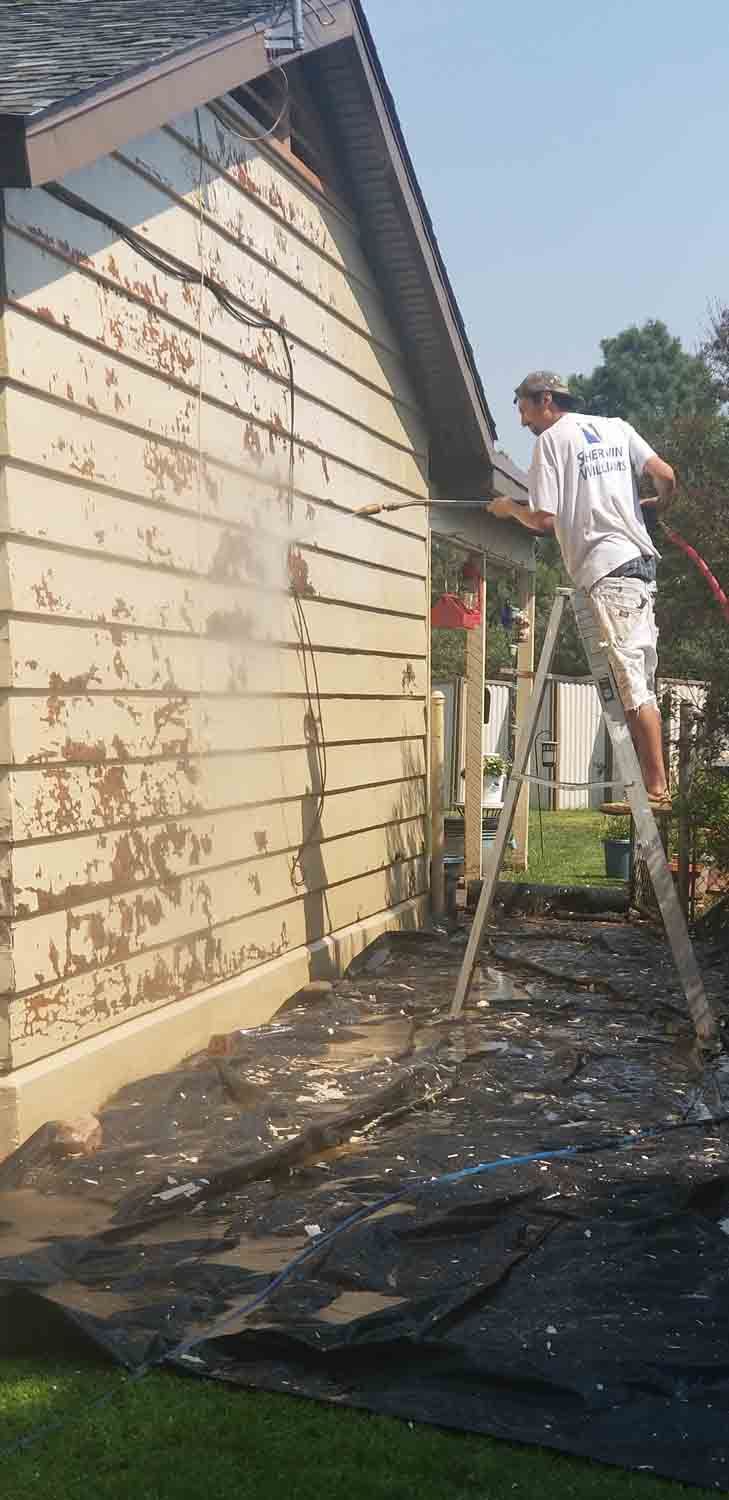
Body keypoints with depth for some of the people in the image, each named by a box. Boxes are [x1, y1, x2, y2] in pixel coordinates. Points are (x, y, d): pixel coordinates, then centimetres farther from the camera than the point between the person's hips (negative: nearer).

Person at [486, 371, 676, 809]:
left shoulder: (551, 440, -1)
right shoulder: (615, 427, 16)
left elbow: (544, 520, -8)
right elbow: (666, 476, 7)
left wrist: (509, 507, 12)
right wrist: (656, 503, 28)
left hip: (606, 568, -8)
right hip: (641, 560, 8)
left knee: (633, 682, -9)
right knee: (640, 682, 9)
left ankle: (657, 787, -10)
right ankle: (653, 782, 10)